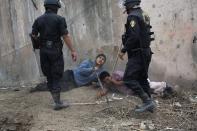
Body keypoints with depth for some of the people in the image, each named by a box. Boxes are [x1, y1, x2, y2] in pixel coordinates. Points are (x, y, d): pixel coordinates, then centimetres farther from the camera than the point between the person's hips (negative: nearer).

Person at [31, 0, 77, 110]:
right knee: (56, 76, 1)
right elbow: (66, 36, -13)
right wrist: (73, 51, -10)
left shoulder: (38, 20, 4)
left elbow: (33, 36, 3)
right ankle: (58, 103, 1)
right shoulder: (59, 19, -8)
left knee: (49, 77, 12)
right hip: (55, 51, -4)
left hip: (44, 51, 4)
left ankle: (56, 100, 16)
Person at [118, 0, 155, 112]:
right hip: (146, 52, 10)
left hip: (137, 54, -10)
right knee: (142, 78, 16)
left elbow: (133, 37, -24)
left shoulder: (133, 16, -15)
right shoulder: (144, 15, 14)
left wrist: (123, 50, -16)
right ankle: (149, 103, 18)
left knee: (128, 79, -8)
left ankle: (147, 101, -11)